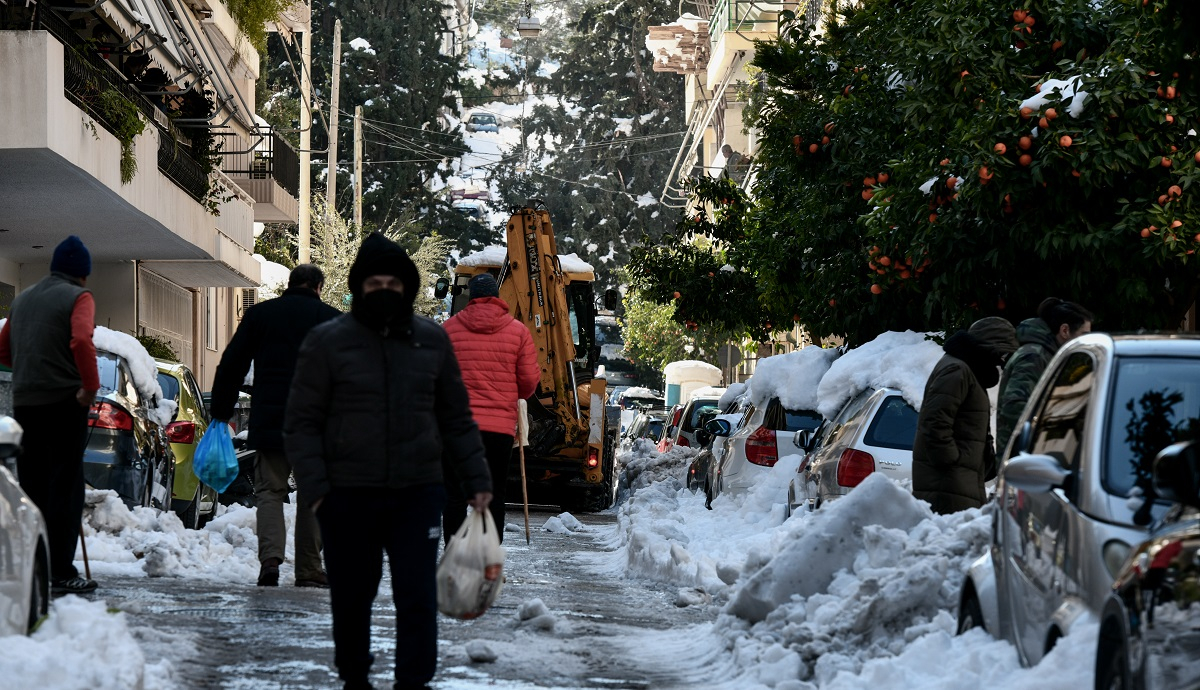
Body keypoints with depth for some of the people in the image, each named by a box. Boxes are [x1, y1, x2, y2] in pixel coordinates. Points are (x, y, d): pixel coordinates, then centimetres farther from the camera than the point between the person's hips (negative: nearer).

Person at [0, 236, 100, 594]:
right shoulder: (78, 297, -6)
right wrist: (91, 386, -15)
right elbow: (82, 341, -23)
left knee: (30, 487, 12)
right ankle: (61, 573, -5)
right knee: (64, 487, -3)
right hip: (63, 402, -6)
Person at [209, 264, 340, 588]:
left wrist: (221, 414, 12)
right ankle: (308, 570, 7)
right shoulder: (332, 319, 4)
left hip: (269, 423, 1)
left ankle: (270, 555, -14)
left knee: (269, 490, 6)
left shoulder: (259, 314, 8)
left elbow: (230, 367, 7)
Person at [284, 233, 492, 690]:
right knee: (352, 597, 11)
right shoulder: (327, 342, -2)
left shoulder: (432, 340, 6)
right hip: (348, 497, -1)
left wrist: (476, 480, 9)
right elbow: (302, 422, -2)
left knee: (418, 598, -3)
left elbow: (456, 418, 13)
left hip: (418, 494, 1)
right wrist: (314, 485, -12)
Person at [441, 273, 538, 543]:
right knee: (494, 498, 8)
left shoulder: (449, 328, 1)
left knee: (455, 498, 6)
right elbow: (529, 380, 3)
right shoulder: (518, 331, 1)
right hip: (500, 426, 0)